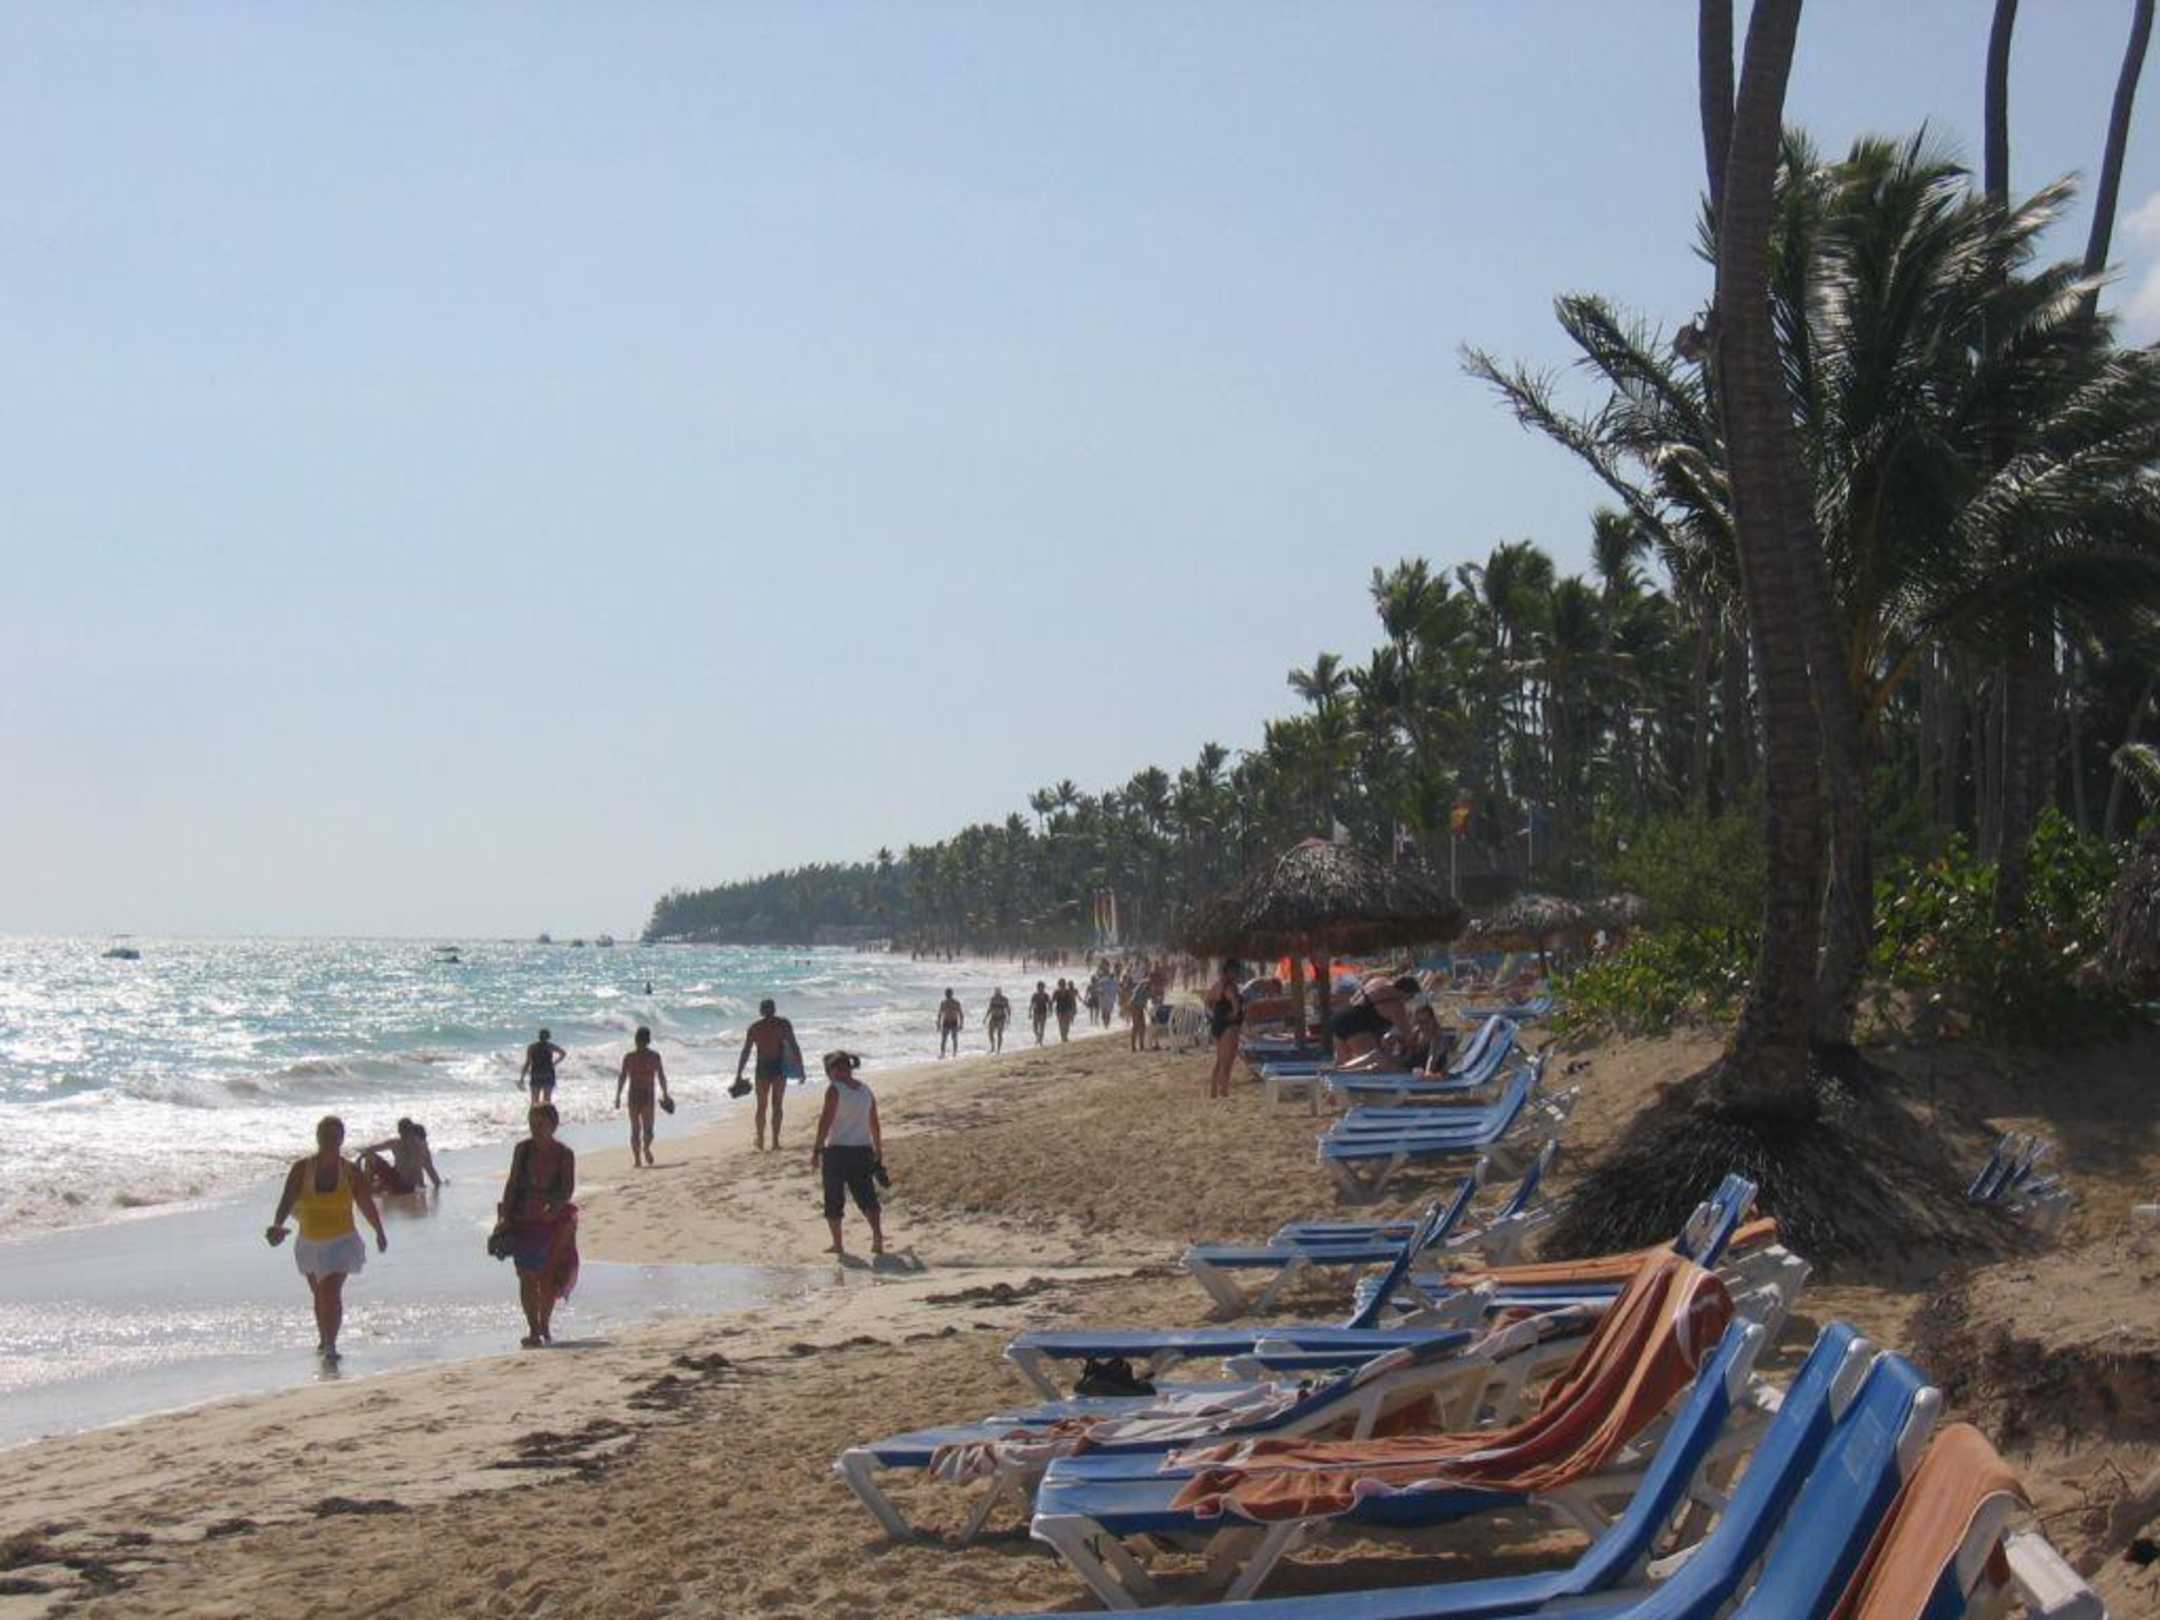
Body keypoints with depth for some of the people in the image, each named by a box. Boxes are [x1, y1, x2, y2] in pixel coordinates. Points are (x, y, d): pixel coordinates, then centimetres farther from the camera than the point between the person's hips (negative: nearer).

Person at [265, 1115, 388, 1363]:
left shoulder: (350, 1173, -10)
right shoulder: (301, 1169, -10)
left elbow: (367, 1206, 3)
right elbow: (287, 1201, -22)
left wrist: (380, 1233, 15)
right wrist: (277, 1226, -41)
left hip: (340, 1242, -3)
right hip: (309, 1243, 3)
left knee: (331, 1293, -20)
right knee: (320, 1296, 22)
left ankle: (330, 1347, -19)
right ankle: (323, 1340, 43)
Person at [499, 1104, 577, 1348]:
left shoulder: (564, 1154, -4)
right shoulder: (523, 1149, 2)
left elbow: (568, 1189, -10)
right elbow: (512, 1184, 4)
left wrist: (553, 1207, -28)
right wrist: (505, 1215, -4)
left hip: (552, 1220, -1)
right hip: (523, 1219, 1)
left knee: (549, 1277, 5)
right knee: (527, 1277, -3)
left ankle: (544, 1325, 25)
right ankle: (533, 1330, 0)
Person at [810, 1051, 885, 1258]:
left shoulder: (834, 1090, -10)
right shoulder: (866, 1091, 8)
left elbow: (826, 1121, -14)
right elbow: (874, 1125, 13)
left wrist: (816, 1150, -10)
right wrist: (878, 1152, 22)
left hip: (837, 1150, -5)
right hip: (863, 1151, 5)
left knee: (834, 1199, 7)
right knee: (866, 1195, 8)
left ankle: (838, 1244, 9)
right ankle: (877, 1236, -10)